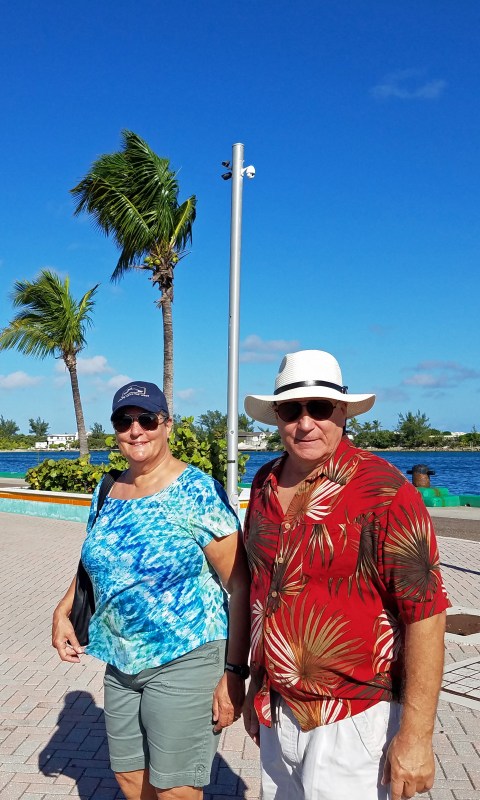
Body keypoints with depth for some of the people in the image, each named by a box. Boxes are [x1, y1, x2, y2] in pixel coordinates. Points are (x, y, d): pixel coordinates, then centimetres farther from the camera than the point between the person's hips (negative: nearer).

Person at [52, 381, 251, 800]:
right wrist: (63, 610, 4)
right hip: (122, 660, 7)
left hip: (185, 659, -6)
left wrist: (234, 671, -19)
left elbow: (240, 584, -16)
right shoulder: (108, 492, 4)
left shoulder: (197, 491, -16)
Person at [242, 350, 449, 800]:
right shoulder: (265, 484, 2)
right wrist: (257, 684, 15)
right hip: (278, 712, 6)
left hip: (353, 716, -6)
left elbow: (426, 613, -17)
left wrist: (415, 735, -17)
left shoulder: (384, 491, -17)